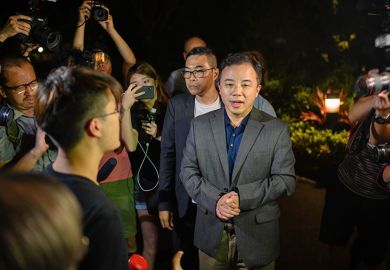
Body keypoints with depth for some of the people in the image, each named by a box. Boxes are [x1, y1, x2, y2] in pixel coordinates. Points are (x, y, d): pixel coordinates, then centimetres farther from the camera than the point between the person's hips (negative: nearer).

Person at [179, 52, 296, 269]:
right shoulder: (200, 125, 1)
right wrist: (215, 201, -16)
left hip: (257, 237, -1)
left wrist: (241, 197, -21)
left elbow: (286, 180, -9)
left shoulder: (277, 130, -6)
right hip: (212, 235, 2)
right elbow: (188, 172, 1)